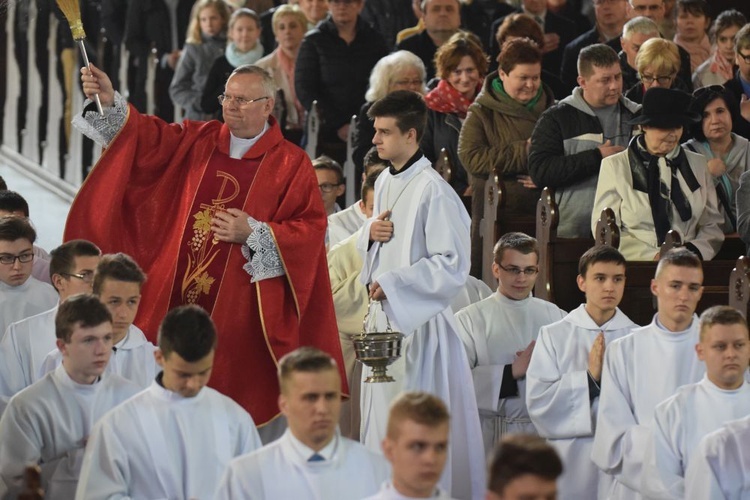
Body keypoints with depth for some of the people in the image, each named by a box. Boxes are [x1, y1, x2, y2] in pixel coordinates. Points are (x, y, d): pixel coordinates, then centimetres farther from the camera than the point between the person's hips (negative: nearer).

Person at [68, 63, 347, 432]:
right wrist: (111, 104, -16)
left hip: (238, 306, -4)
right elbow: (150, 139, 0)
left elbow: (311, 227, -4)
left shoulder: (290, 163, 0)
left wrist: (254, 234, -15)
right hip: (175, 297, 4)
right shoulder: (199, 141, 12)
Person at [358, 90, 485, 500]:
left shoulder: (432, 190, -16)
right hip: (384, 315, 9)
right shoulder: (385, 183, 10)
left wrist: (393, 284, -19)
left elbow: (453, 266, -19)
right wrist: (370, 233, -1)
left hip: (420, 319, -9)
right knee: (382, 421, 14)